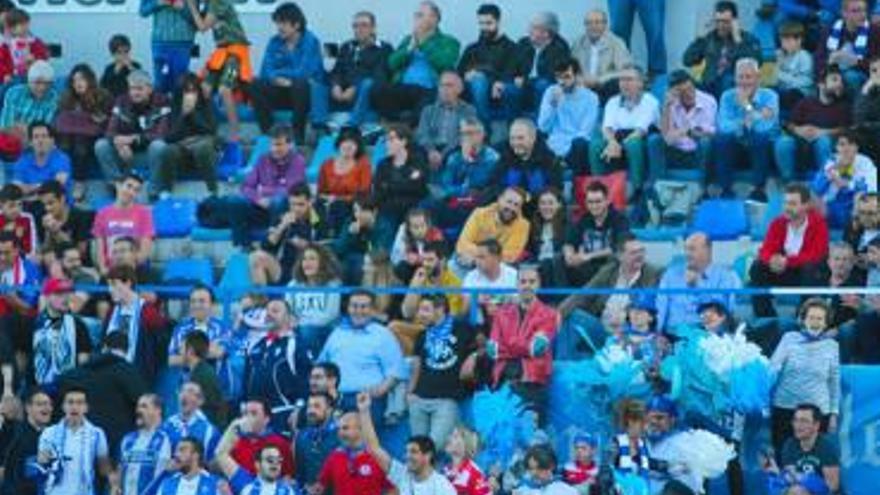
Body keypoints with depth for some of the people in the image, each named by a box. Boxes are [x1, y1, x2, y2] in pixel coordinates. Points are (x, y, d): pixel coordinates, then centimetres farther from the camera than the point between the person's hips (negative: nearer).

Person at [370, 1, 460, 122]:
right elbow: (392, 63, 11)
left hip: (430, 90, -4)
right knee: (377, 90, -26)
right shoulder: (408, 39, 26)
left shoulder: (449, 42, 11)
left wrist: (423, 43, -4)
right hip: (404, 89, 4)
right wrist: (411, 47, -2)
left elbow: (444, 63, -10)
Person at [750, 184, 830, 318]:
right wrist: (772, 260, -33)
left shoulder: (818, 223, -17)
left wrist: (787, 261, -33)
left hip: (810, 272, -4)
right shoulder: (778, 223, -4)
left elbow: (816, 256, -24)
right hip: (784, 272, 4)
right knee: (757, 269, -18)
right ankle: (765, 318, -12)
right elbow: (766, 251, -8)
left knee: (809, 269, -36)